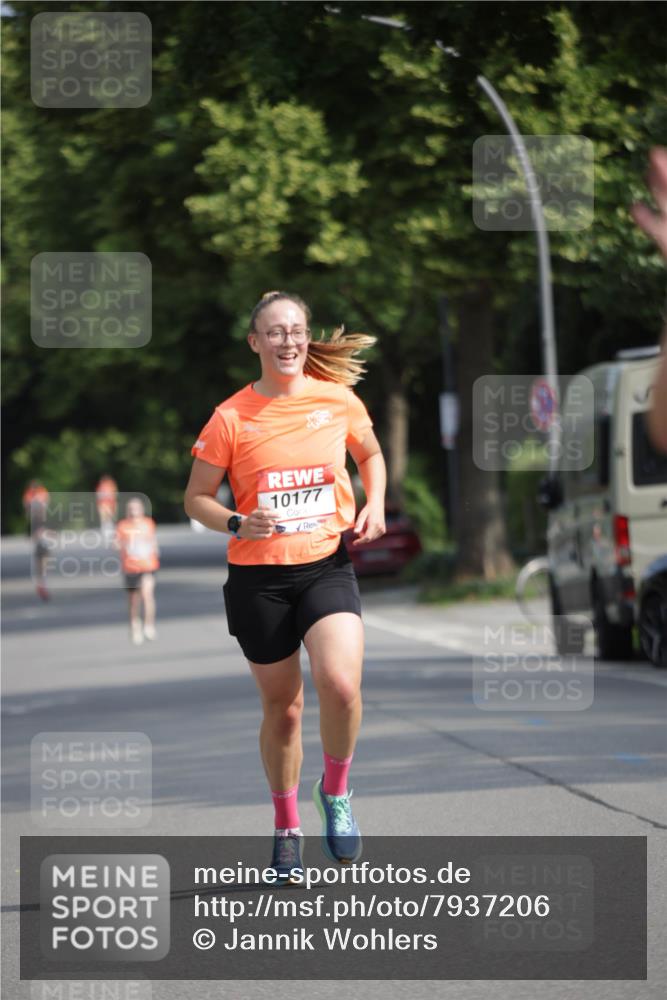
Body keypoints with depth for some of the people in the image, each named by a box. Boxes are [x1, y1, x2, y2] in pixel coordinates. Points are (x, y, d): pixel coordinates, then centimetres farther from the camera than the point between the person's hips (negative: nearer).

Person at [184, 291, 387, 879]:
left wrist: (375, 505, 3)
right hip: (258, 577, 0)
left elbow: (371, 455, 21)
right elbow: (197, 498, 2)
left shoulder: (338, 400, 1)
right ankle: (286, 827, 29)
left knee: (341, 684, -23)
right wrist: (237, 524, -17)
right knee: (282, 704, 8)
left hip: (327, 566, 0)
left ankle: (335, 792, 5)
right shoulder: (232, 418, -5)